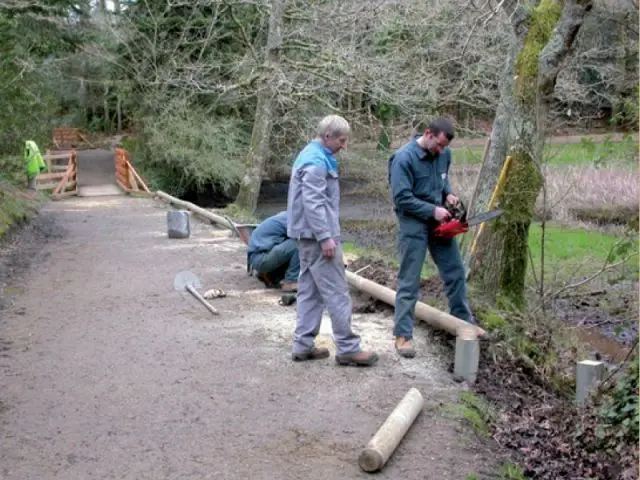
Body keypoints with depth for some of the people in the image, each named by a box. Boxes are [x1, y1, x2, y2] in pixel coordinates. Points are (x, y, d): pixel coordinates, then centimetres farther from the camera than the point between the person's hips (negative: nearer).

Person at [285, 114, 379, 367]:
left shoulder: (311, 155, 15)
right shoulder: (316, 161, -17)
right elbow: (313, 203, -23)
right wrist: (326, 237, -24)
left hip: (309, 235, 11)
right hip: (317, 234, -11)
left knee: (310, 291, 12)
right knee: (336, 292, -6)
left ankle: (303, 345, 15)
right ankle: (348, 348, -2)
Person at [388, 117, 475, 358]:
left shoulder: (444, 153, 1)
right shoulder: (404, 158, -20)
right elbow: (402, 198, -21)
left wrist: (449, 193, 0)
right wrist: (433, 210, -20)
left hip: (439, 221, 7)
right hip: (414, 224, -7)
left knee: (455, 272, 15)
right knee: (409, 282, -2)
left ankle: (464, 322, 31)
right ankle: (403, 335, 6)